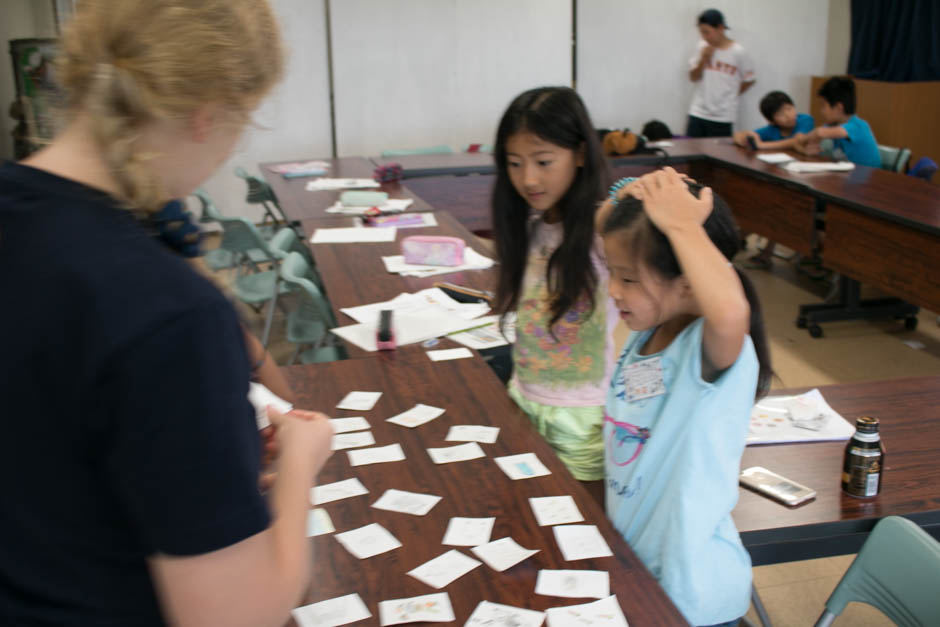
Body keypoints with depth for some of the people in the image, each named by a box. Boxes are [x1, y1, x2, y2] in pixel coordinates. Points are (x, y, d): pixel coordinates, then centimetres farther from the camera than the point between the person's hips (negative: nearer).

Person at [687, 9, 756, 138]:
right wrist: (703, 59, -8)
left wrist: (731, 96, 6)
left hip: (722, 117, -3)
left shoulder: (738, 52, -7)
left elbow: (749, 80, 3)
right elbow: (693, 77, 6)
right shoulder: (702, 47, 3)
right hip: (697, 113, 3)